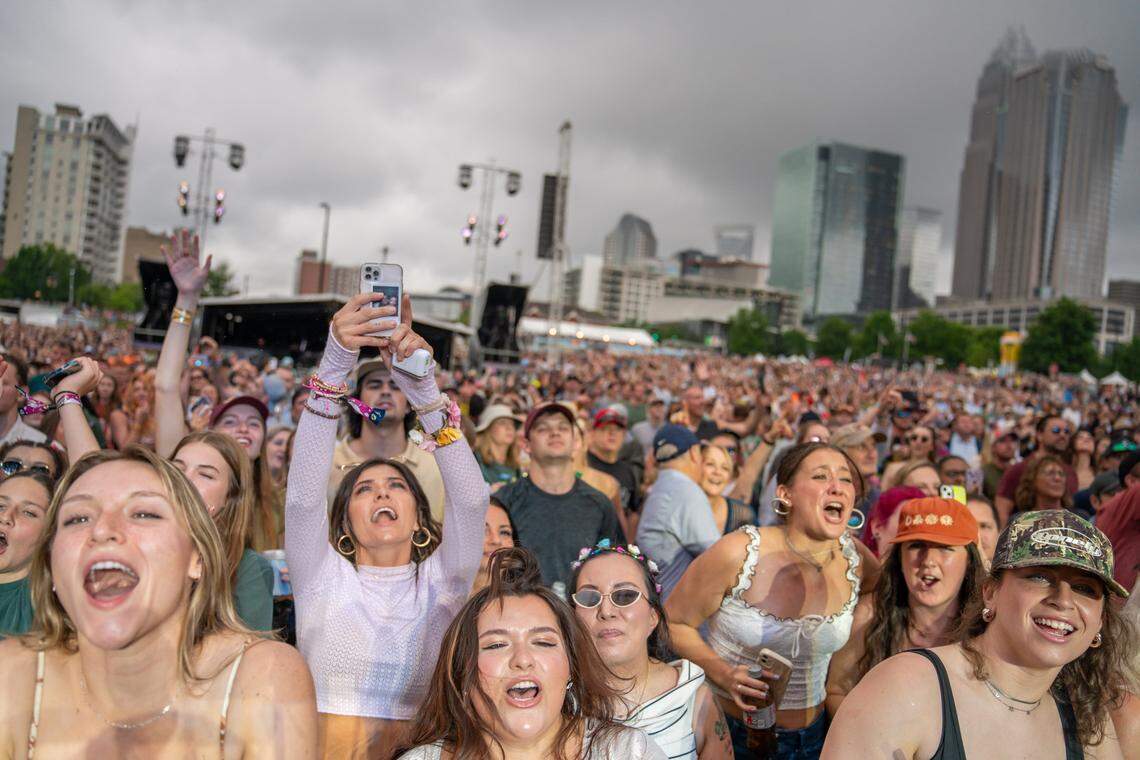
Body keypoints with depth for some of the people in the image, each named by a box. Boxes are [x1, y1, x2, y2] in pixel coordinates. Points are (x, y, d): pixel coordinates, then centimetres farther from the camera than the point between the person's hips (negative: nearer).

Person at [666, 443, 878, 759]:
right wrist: (723, 673, -25)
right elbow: (673, 623, -10)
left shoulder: (856, 558, -10)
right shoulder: (737, 553, -21)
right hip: (726, 732, -3)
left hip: (812, 735, 3)